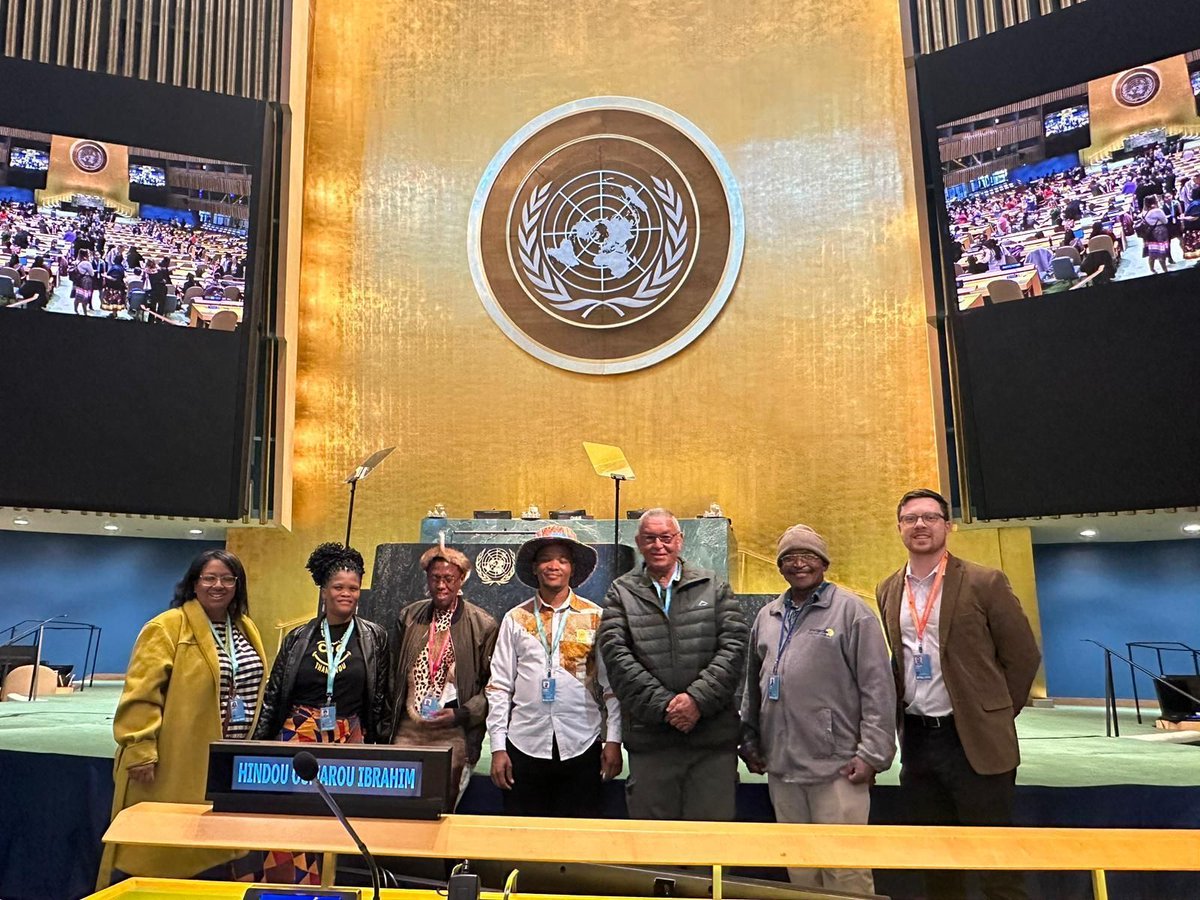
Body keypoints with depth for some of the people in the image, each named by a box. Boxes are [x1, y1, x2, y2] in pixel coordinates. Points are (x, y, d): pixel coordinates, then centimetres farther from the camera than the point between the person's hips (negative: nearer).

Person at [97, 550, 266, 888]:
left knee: (217, 846, 13)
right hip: (174, 764, -6)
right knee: (158, 848, 3)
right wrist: (140, 752, -20)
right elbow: (141, 695, -15)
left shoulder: (245, 629, 11)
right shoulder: (167, 628, -10)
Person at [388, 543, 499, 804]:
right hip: (407, 731, 3)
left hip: (453, 736, -3)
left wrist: (461, 715, -13)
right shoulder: (408, 617, 8)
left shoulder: (483, 625, -2)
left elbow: (493, 685, -2)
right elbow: (392, 672, 15)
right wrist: (391, 721, 9)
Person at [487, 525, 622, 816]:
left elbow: (613, 685, 3)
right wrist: (498, 748, 2)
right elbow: (499, 687, 6)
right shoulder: (515, 619, 6)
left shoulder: (596, 618, 3)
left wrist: (613, 741, -3)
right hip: (525, 746, 1)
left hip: (582, 748, -1)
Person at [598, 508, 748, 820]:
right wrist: (663, 705, -12)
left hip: (714, 737, 0)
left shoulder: (714, 588, 9)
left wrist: (698, 698, -13)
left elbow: (733, 647, -1)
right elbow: (616, 656, -4)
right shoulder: (621, 593, 7)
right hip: (650, 739, 0)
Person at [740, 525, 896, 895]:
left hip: (836, 768, -5)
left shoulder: (851, 610, -5)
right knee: (798, 867, 16)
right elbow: (753, 686, 18)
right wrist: (749, 740, 14)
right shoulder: (767, 617, 13)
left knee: (844, 871, 1)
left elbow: (878, 687, -9)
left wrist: (872, 753, -13)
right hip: (780, 767, 6)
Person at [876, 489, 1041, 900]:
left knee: (995, 861, 3)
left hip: (973, 740, -4)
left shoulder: (984, 582, -6)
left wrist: (996, 715, 1)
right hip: (915, 740, 4)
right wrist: (902, 717, 9)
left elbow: (1023, 655, -2)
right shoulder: (887, 592, 7)